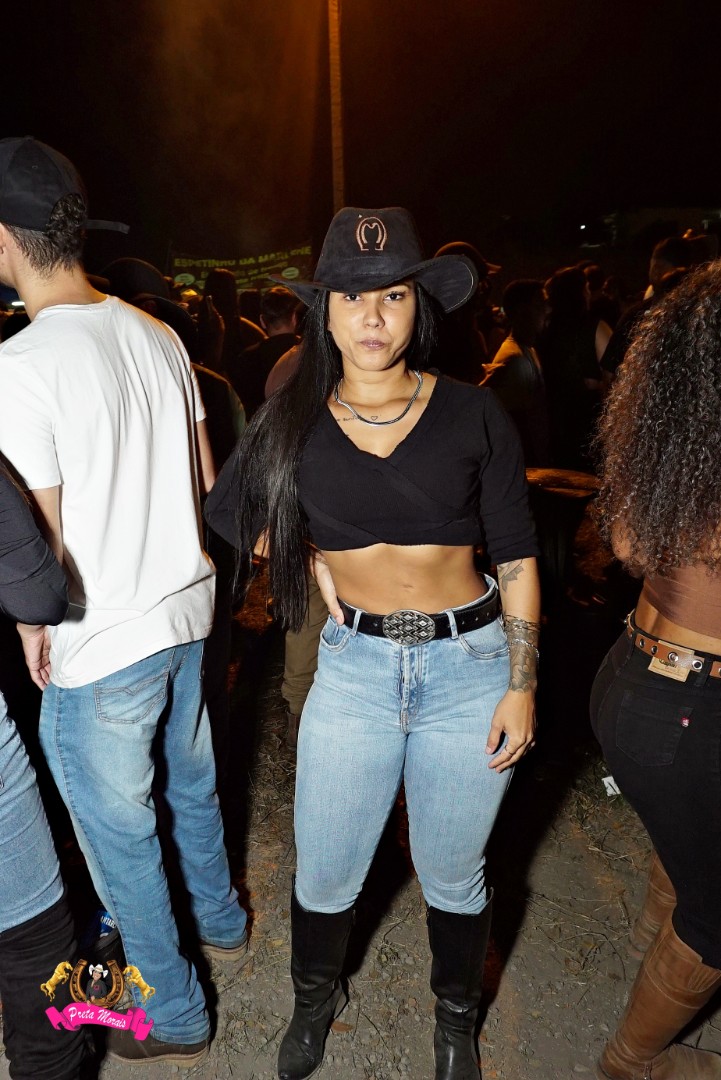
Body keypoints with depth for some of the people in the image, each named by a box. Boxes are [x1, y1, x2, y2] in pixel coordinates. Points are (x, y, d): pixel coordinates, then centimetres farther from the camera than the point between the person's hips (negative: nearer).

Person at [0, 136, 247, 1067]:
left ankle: (174, 1016, 36)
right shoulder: (158, 335, 1)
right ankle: (221, 922, 52)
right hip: (186, 611, 7)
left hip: (100, 648, -7)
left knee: (120, 839, 14)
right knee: (190, 785, 27)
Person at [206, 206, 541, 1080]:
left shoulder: (473, 416, -6)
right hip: (354, 666, 2)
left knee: (451, 875, 17)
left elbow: (516, 558, -3)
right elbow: (229, 510, 15)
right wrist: (314, 561, 4)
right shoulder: (296, 423, -2)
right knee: (324, 874, 15)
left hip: (469, 664, -1)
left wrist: (521, 686, -6)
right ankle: (314, 1002, 49)